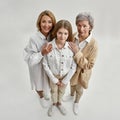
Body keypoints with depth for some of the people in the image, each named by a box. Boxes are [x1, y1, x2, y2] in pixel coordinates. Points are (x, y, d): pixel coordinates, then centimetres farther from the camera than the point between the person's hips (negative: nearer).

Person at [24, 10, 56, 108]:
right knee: (39, 84, 25)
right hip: (38, 67, -4)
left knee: (46, 82, 30)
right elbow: (30, 60, -25)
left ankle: (44, 92, 65)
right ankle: (41, 96, 58)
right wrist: (42, 53, -38)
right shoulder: (34, 38, -31)